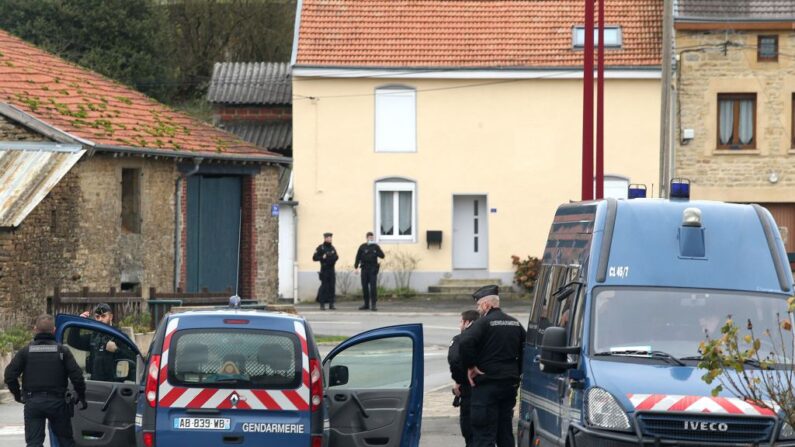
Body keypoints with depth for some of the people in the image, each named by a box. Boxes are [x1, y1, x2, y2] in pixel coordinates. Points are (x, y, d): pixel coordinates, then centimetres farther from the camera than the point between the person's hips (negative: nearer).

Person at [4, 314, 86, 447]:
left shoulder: (26, 351, 0)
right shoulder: (62, 351, -1)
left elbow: (10, 375, -5)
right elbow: (76, 376, -7)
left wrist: (17, 395, 11)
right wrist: (81, 397, 7)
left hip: (32, 402, 0)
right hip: (57, 401, 0)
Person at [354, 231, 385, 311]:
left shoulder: (375, 247, 5)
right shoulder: (362, 247, 7)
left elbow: (382, 256, -1)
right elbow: (358, 257, 7)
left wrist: (376, 252, -18)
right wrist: (356, 267, -1)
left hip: (373, 269, -2)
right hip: (364, 269, 2)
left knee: (373, 287, -9)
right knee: (364, 287, 5)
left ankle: (373, 305, -8)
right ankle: (366, 304, 15)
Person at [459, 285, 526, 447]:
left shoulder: (483, 323, -11)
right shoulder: (515, 324, 12)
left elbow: (465, 343, -26)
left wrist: (470, 366, -15)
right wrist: (517, 372, 15)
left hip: (486, 385, -7)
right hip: (510, 383, 7)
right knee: (505, 432, 16)